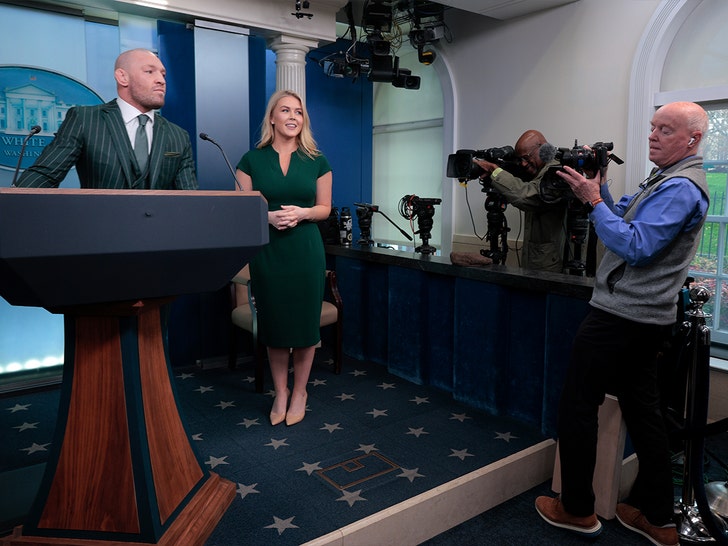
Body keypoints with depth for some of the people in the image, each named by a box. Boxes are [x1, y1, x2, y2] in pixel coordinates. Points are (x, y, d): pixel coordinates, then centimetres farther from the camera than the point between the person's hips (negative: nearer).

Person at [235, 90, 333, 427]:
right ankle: (280, 392, 25)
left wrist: (301, 213, -14)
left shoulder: (316, 161, 5)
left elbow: (325, 208, 6)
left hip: (305, 250, 0)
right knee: (274, 323, 6)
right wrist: (268, 216, -17)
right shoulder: (252, 159, 3)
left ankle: (299, 392, 24)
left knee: (305, 322, 5)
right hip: (266, 251, 0)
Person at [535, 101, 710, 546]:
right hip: (648, 316, 11)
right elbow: (624, 220, 21)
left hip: (620, 316, -10)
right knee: (643, 409, 14)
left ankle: (578, 509, 12)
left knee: (578, 404, -1)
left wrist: (593, 199, -20)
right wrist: (601, 187, 6)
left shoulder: (679, 188, -15)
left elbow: (635, 247, -23)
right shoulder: (668, 180, 18)